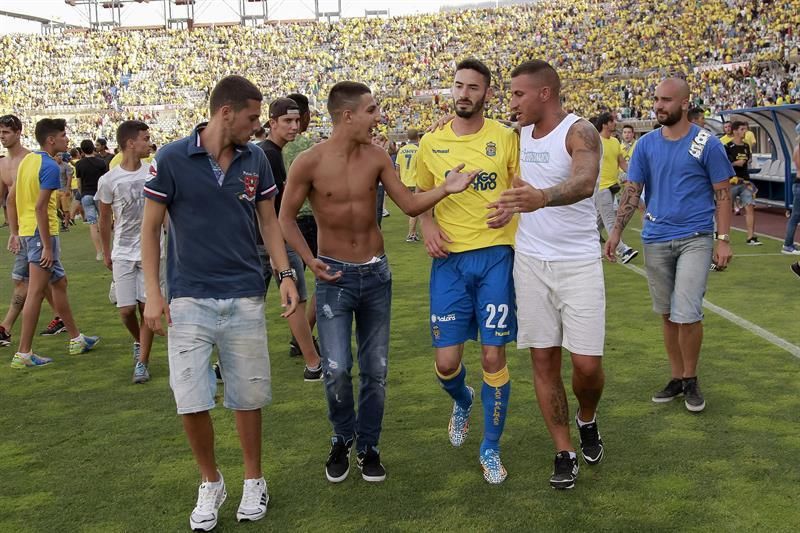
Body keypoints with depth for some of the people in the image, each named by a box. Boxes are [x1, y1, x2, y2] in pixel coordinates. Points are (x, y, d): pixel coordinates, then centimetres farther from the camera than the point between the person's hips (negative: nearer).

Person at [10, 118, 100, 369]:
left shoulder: (28, 159, 12)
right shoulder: (50, 166, -16)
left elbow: (13, 197, 16)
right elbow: (40, 207, -22)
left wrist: (16, 232, 21)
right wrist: (47, 246, -20)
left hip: (27, 230, 10)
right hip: (41, 232, -10)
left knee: (59, 282, 19)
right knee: (36, 292, -4)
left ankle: (76, 339, 29)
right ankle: (23, 354, 1)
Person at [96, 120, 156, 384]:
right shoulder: (108, 180, -7)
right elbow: (105, 219, 4)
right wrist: (106, 253, 10)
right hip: (123, 253, -1)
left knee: (147, 307, -1)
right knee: (126, 309, 0)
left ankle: (142, 362, 9)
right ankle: (139, 342, 32)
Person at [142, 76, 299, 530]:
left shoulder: (256, 159, 2)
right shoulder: (172, 159, -7)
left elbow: (268, 220, 10)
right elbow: (151, 227, -1)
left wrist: (286, 275, -2)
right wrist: (153, 293, -6)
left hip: (246, 298, 2)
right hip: (189, 300, -2)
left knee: (248, 397, 8)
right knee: (191, 402, -3)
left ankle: (253, 480, 29)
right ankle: (211, 482, 22)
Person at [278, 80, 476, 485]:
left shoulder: (376, 157, -1)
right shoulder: (310, 162, -11)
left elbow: (410, 205, 3)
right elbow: (286, 218, -2)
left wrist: (446, 189, -13)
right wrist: (310, 261, -12)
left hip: (376, 273, 3)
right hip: (334, 275, -3)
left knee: (376, 369, 8)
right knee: (336, 369, -9)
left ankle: (368, 446, 26)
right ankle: (342, 439, 18)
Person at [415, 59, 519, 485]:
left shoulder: (506, 138, -1)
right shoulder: (431, 143, 5)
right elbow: (420, 195, 17)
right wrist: (426, 224, -4)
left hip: (496, 255, -1)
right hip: (450, 259, 2)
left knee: (493, 356, 1)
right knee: (446, 363, 1)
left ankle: (490, 449, 20)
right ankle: (463, 401, 39)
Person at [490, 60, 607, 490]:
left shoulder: (579, 132, -14)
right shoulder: (522, 133, 7)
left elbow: (585, 182, -35)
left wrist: (541, 198, -54)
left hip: (578, 262, -5)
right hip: (530, 260, 5)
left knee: (587, 363, -5)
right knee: (543, 359, 5)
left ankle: (587, 420, 28)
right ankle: (564, 452, 17)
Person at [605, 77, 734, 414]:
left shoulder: (706, 144, -4)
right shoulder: (646, 144, 5)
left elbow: (722, 194, -2)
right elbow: (632, 191, 7)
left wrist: (723, 240, -8)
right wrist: (616, 231, -2)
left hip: (695, 238, -4)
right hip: (656, 239, 4)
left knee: (687, 315, -10)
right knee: (667, 314, 12)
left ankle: (691, 380, 12)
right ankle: (677, 378, 26)